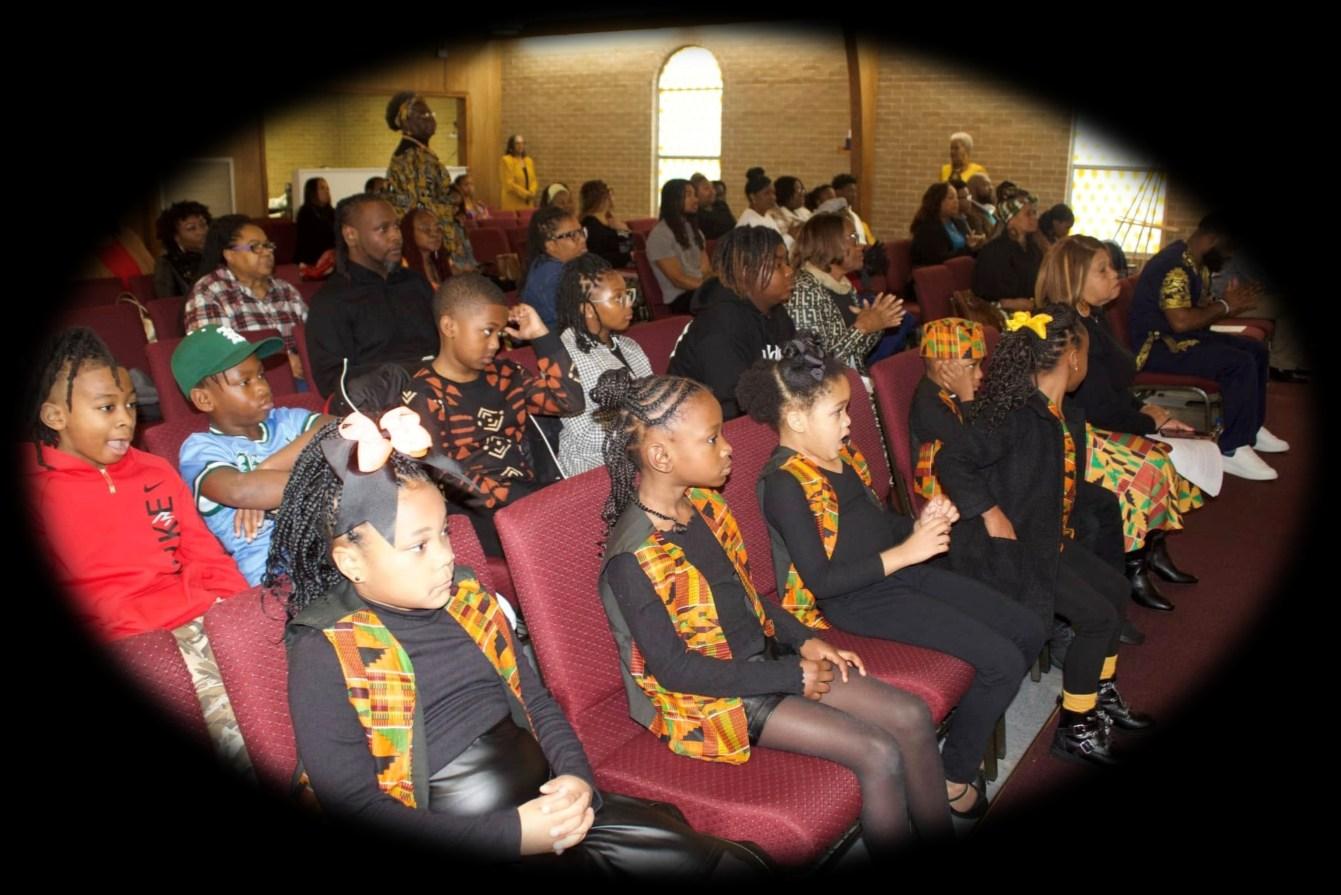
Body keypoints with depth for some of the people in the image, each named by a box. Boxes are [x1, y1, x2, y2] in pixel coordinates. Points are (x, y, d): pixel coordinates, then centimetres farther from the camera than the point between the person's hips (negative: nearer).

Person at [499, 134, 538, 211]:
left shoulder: (529, 160, 15)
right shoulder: (506, 160, -5)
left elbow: (534, 180, 13)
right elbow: (509, 183, -12)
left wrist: (532, 192, -8)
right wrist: (525, 194, -16)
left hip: (528, 203, 6)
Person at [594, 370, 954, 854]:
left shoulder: (704, 503, 1)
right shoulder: (633, 556, -23)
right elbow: (672, 669, -22)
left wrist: (806, 641, -1)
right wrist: (790, 677, -19)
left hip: (763, 657, 8)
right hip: (708, 697, -8)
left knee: (912, 715, -1)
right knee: (879, 755, -16)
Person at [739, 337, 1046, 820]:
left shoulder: (841, 453, 9)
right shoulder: (785, 482, -18)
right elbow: (821, 581, -22)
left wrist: (921, 523, -2)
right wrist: (905, 553, -22)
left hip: (900, 573, 9)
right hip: (858, 600, -9)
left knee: (1027, 629, 8)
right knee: (1003, 660, -14)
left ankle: (969, 728, 23)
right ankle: (953, 781, 7)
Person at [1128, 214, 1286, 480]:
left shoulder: (1198, 265, 12)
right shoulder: (1174, 266, -21)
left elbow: (1200, 312, 14)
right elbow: (1181, 320, -30)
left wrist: (1233, 303, -4)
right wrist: (1225, 306, -16)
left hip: (1184, 337, 11)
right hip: (1157, 346, -11)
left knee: (1256, 350, 13)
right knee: (1240, 364, -24)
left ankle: (1252, 428, 24)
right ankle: (1232, 449, -19)